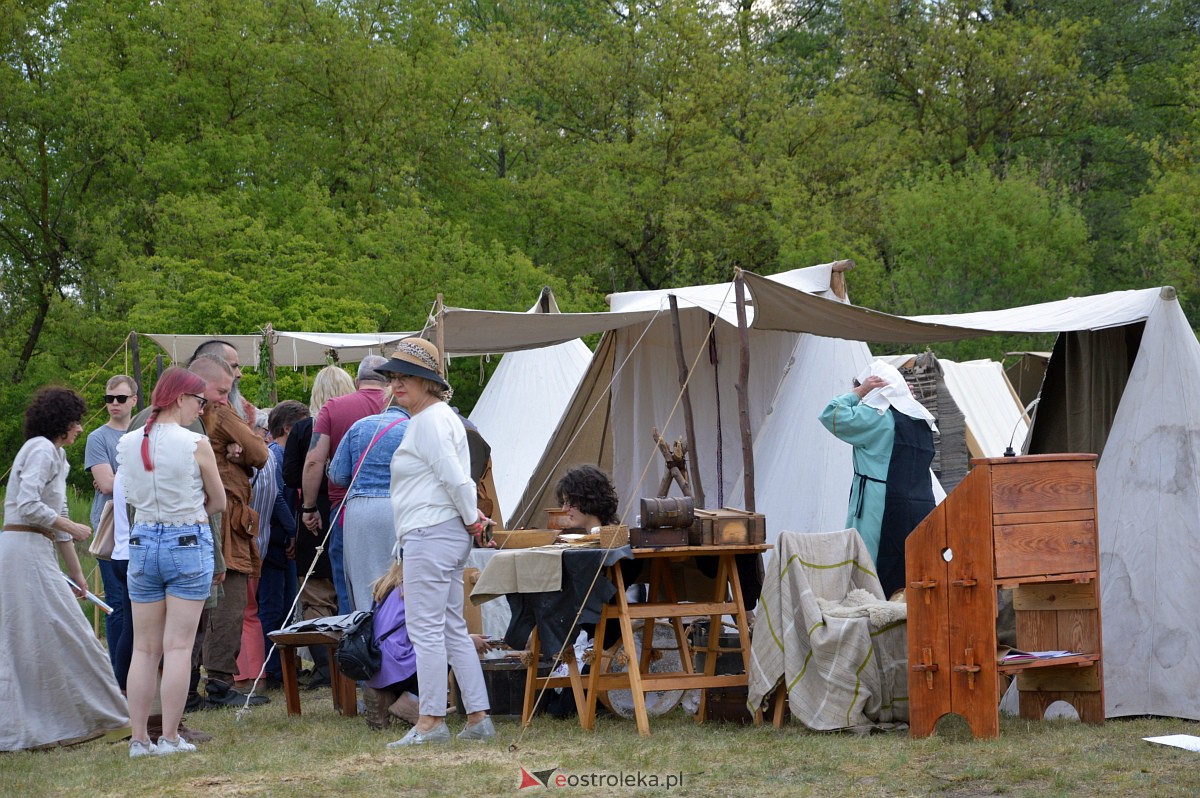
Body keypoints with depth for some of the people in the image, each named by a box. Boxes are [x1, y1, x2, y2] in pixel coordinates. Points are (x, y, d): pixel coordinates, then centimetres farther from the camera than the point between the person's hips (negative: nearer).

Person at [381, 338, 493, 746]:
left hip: (431, 535, -11)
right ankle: (478, 718, 12)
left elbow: (454, 477, -19)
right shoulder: (436, 416, 20)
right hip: (446, 535, 11)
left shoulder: (429, 421, -14)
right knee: (453, 630, 11)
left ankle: (431, 721, -5)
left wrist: (472, 518, -7)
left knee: (426, 629, -7)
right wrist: (472, 517, 15)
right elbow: (457, 479, 24)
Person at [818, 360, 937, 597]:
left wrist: (858, 391, 1)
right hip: (923, 508, 8)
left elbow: (832, 415, -10)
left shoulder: (878, 416, -8)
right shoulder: (921, 420, 15)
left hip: (885, 510, -8)